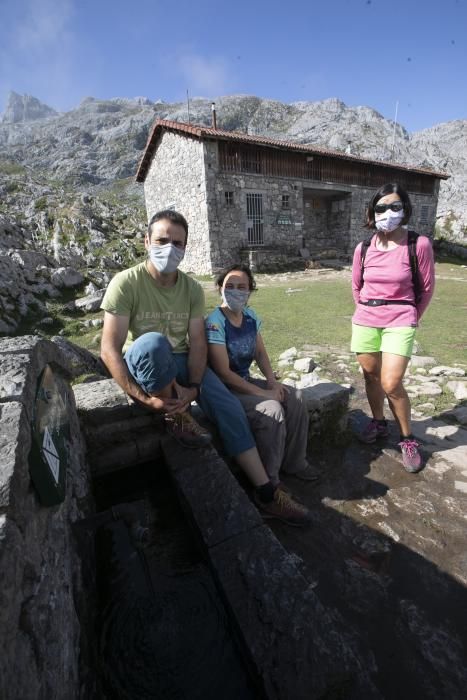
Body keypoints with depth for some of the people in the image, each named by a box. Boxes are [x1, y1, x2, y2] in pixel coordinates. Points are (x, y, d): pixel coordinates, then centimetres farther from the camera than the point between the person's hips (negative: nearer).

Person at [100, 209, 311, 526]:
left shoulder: (193, 289, -3)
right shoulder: (126, 283, -16)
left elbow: (197, 343, -6)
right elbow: (110, 350, -20)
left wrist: (194, 387, -22)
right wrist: (145, 398, -28)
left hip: (180, 362, 4)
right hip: (141, 364, -3)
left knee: (230, 406, -15)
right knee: (153, 342, -39)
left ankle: (266, 494, -3)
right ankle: (177, 417, -13)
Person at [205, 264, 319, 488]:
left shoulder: (250, 316, 2)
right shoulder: (215, 323, -21)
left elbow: (260, 352, 10)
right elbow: (224, 373, -23)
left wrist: (272, 381, -7)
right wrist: (262, 393, -21)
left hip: (246, 380, 8)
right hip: (224, 389, -7)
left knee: (295, 398, -3)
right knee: (272, 409, -25)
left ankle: (294, 463, 15)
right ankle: (269, 479, -4)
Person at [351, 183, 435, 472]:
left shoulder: (419, 244, -7)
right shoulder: (363, 249, 2)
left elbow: (427, 288, 2)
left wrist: (411, 318, 10)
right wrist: (367, 311, 16)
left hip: (400, 322, -3)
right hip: (364, 321, 4)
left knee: (391, 384, -11)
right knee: (371, 375, 12)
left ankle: (408, 439, 13)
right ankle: (378, 423, 35)